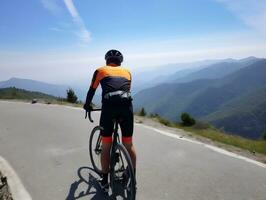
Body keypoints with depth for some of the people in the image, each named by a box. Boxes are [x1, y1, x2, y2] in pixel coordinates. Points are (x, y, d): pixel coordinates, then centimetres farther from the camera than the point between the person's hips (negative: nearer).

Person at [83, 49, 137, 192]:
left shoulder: (100, 70, 21)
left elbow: (92, 90, 27)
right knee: (129, 144, 16)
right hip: (126, 106, 2)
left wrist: (87, 105, 44)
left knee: (106, 146, 12)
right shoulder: (127, 72, 27)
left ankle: (105, 181, 24)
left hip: (108, 106, -2)